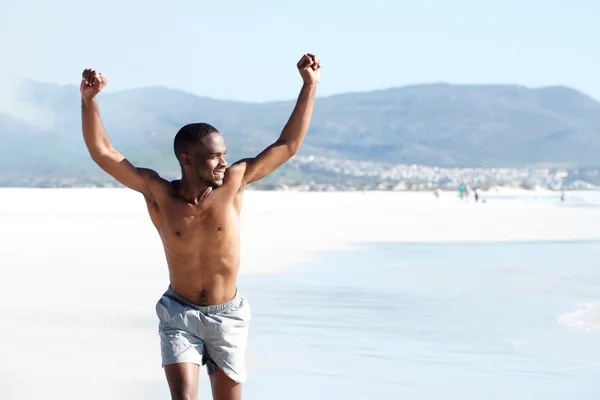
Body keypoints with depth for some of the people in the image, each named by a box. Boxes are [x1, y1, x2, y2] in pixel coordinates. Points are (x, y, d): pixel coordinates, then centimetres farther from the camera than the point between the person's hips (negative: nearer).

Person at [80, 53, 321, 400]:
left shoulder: (232, 183, -11)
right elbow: (102, 152, -15)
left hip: (227, 317, 1)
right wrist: (89, 99, -27)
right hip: (179, 315, -1)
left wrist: (310, 85, -10)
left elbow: (288, 145, -7)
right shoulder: (158, 193, -12)